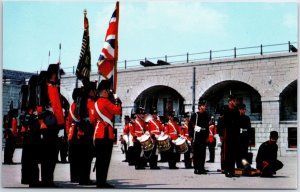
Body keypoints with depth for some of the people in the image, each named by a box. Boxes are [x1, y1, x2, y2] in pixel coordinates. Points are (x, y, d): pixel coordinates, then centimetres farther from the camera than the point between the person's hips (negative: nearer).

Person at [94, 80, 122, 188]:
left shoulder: (97, 103, 17)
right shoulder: (105, 102, -12)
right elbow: (118, 111, -16)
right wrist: (118, 103, 4)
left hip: (98, 134, 10)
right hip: (106, 133, -10)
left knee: (100, 159, 11)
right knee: (105, 159, -8)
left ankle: (99, 181, 15)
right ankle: (102, 182, -7)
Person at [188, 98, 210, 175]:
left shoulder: (206, 115, 12)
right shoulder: (195, 115, -4)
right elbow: (190, 125, -5)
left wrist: (207, 135, 14)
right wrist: (191, 135, -8)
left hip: (204, 137, 5)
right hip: (197, 137, -5)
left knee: (203, 153, 5)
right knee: (196, 153, -2)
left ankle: (201, 168, 10)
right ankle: (196, 168, 1)